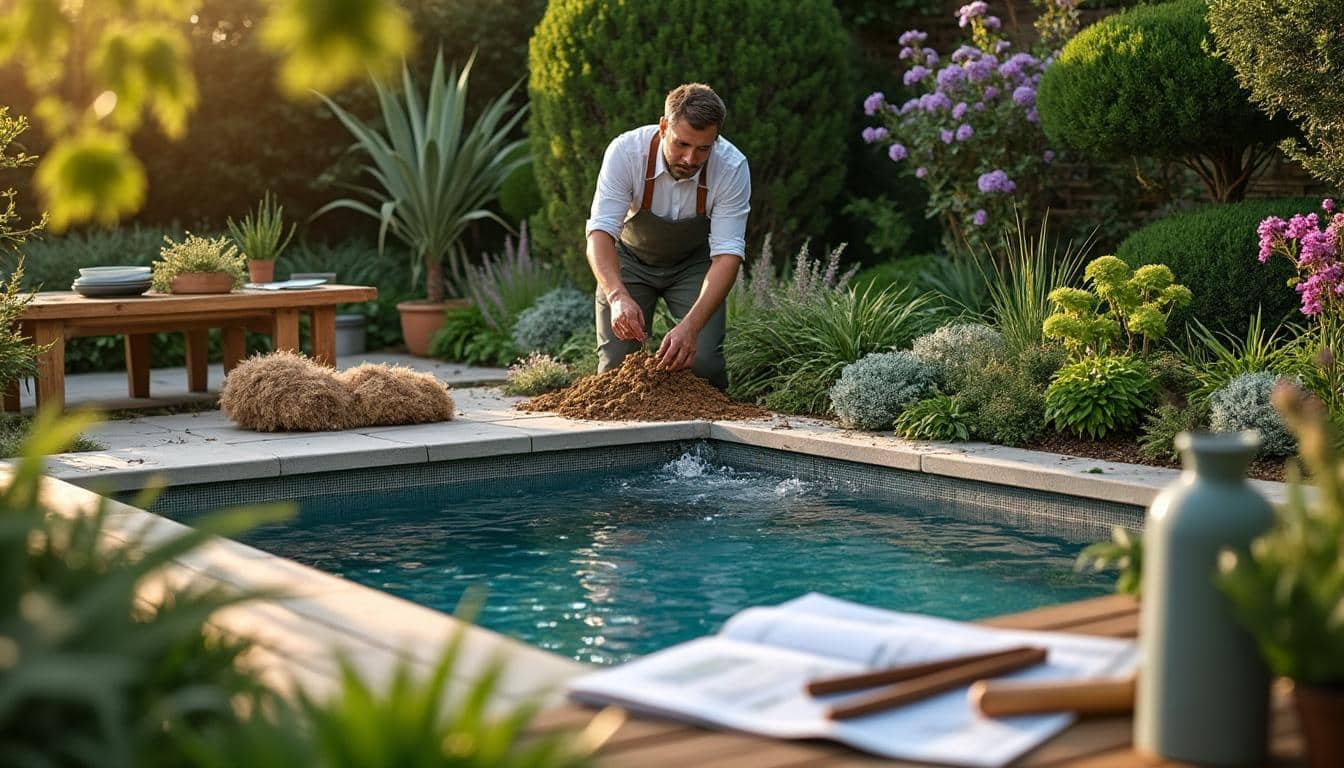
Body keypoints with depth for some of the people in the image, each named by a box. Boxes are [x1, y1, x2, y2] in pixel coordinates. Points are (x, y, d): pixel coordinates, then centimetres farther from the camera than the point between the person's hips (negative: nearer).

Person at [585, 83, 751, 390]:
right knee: (616, 364, -13)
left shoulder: (733, 167, -30)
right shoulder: (625, 151, -31)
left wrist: (691, 326, -47)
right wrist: (618, 296, -55)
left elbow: (727, 253, -32)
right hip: (630, 259, 0)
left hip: (693, 263, 0)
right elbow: (600, 232, -35)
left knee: (702, 361, -19)